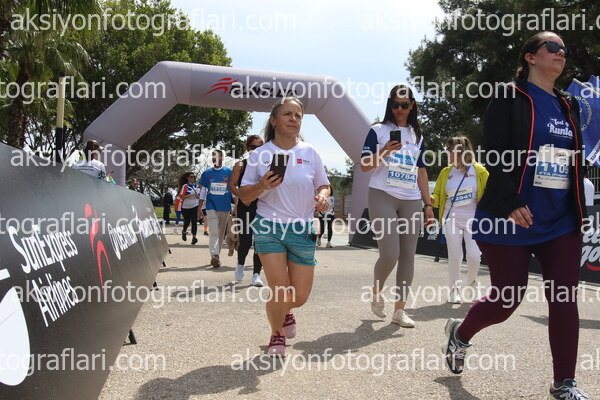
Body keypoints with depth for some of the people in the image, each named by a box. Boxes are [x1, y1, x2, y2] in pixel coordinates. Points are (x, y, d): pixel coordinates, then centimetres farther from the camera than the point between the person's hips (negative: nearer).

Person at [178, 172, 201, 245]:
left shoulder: (196, 186, 6)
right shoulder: (185, 186, -8)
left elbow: (199, 195, 19)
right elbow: (181, 197, -17)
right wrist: (191, 195, -26)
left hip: (195, 207, 3)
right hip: (186, 207, -3)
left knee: (194, 222, -9)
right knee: (187, 222, 5)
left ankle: (194, 237, -12)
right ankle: (184, 232, 36)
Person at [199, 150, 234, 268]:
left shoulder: (229, 172, 5)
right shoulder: (207, 173, 7)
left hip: (225, 207, 1)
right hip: (211, 206, -1)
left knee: (221, 233, 8)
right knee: (213, 232, -12)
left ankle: (216, 255, 18)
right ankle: (214, 256, -21)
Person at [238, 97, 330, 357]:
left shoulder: (310, 152, 4)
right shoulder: (260, 155, 0)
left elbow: (324, 185, 14)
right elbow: (244, 197, 4)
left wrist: (322, 196, -9)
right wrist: (261, 186, -17)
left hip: (303, 230, 2)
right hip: (269, 228, -2)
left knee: (300, 296, 3)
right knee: (280, 291, -10)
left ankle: (287, 311, 42)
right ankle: (276, 335, 21)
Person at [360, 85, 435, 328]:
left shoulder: (417, 136, 17)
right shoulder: (378, 130, 4)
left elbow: (421, 172, 18)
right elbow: (364, 166, 0)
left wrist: (428, 204, 12)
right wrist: (384, 152, -18)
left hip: (411, 201, 5)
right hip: (383, 197, -4)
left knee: (408, 255, 0)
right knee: (390, 254, -14)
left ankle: (399, 309, 8)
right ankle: (376, 292, 16)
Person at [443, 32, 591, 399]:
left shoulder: (569, 106, 15)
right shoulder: (510, 99, -4)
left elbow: (576, 160, 20)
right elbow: (496, 156, -13)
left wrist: (580, 209, 15)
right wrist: (511, 202, -24)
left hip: (562, 222, 6)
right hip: (513, 221, -5)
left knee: (565, 300, -1)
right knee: (506, 300, 3)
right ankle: (460, 332, 33)